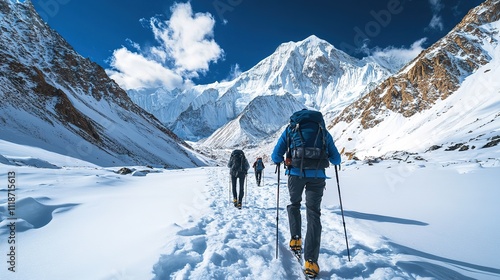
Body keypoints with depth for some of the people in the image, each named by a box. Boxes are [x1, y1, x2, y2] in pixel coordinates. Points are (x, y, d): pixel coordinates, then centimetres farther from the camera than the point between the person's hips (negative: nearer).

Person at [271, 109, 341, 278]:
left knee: (294, 204, 26)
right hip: (317, 175, 1)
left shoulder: (290, 129, 16)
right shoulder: (324, 131, 19)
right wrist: (329, 158, 40)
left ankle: (295, 239, 16)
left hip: (296, 173, 0)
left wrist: (282, 160, 30)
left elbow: (276, 157, 9)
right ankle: (311, 261, 1)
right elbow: (336, 160, 19)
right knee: (313, 214, 6)